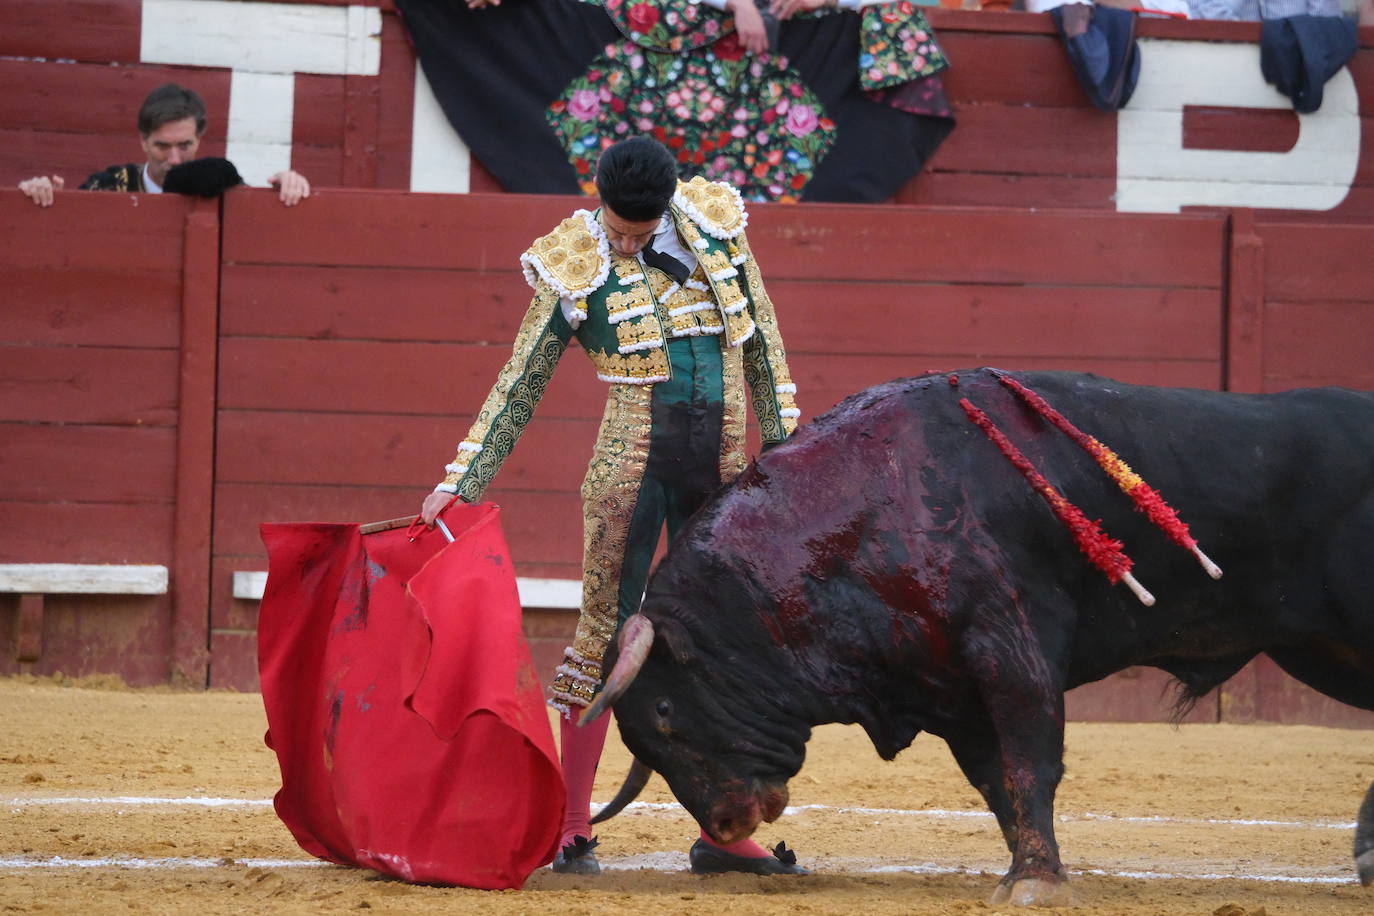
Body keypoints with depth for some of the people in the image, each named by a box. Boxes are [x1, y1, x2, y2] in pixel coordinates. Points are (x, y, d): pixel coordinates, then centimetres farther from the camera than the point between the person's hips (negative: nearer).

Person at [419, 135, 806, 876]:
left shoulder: (715, 223, 2)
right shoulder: (575, 267, -5)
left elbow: (762, 340, 11)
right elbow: (519, 388, -2)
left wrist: (781, 445, 10)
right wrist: (461, 483, -5)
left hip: (722, 473, 4)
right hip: (633, 465, -4)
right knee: (606, 631, -3)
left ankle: (719, 833, 12)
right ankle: (572, 829, 4)